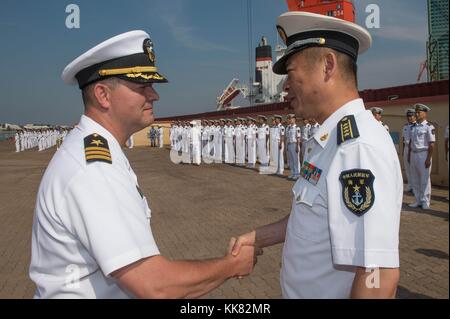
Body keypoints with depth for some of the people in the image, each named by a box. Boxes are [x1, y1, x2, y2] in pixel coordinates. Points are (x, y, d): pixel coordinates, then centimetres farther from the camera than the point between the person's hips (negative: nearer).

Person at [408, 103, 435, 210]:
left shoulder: (429, 127, -9)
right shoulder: (413, 127, 13)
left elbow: (432, 144, -13)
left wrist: (428, 159, -17)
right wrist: (409, 155, 14)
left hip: (424, 154, -7)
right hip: (414, 154, 7)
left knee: (424, 179, 0)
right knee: (414, 180, 10)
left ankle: (425, 202, 10)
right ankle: (418, 201, 20)